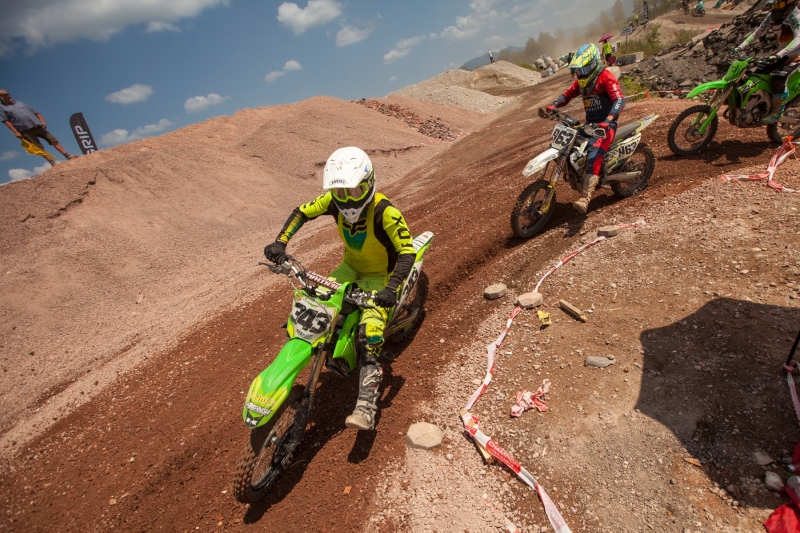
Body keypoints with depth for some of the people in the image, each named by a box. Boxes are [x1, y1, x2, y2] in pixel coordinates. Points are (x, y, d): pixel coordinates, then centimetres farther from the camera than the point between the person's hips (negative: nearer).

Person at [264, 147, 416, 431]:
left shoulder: (385, 212, -30)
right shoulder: (333, 201, -14)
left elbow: (407, 252, -29)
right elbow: (301, 212, 0)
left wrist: (391, 288, -43)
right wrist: (280, 242, -14)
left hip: (379, 276, -6)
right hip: (350, 267, 6)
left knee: (370, 334, -26)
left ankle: (366, 404, -25)